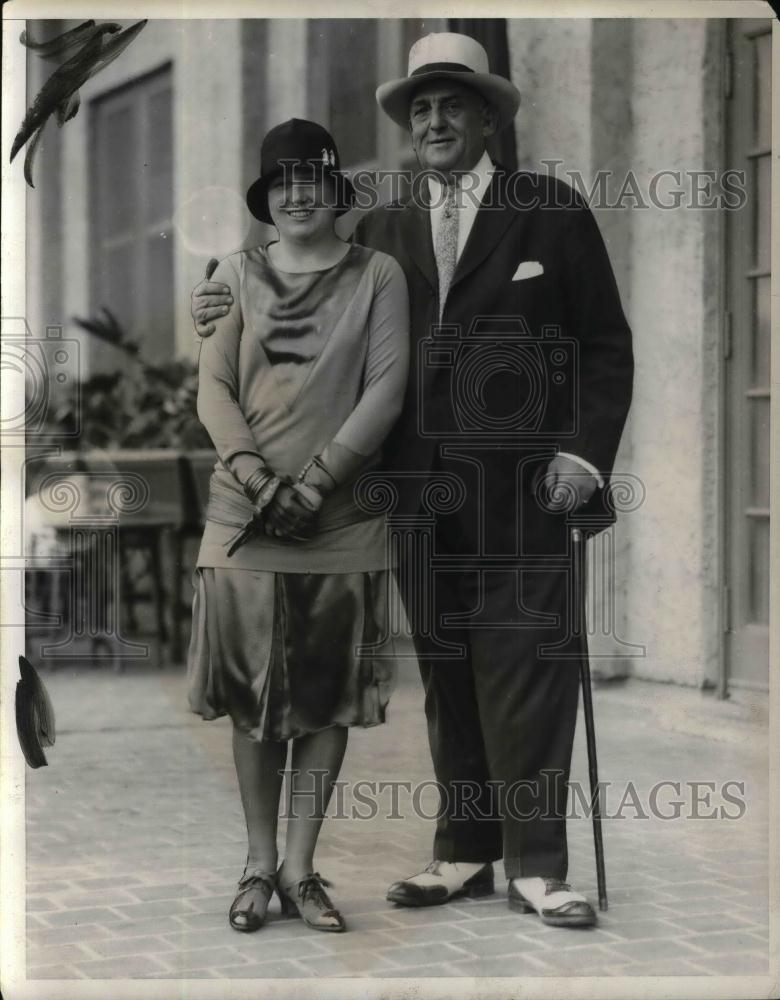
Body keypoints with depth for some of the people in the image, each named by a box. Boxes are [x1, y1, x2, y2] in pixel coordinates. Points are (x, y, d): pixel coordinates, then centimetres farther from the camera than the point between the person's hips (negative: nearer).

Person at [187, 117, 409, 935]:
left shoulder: (378, 276, 3)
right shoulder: (235, 274, 8)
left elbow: (385, 390, -4)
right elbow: (212, 388, 2)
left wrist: (314, 483, -12)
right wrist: (258, 478, -14)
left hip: (341, 521, -1)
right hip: (245, 520, 1)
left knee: (326, 701, 3)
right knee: (251, 700, 5)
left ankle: (299, 868, 13)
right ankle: (259, 864, 15)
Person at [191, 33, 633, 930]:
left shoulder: (552, 213, 5)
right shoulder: (382, 230, 16)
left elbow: (604, 345, 4)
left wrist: (584, 451, -8)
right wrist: (232, 315, 4)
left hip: (520, 484, -4)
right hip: (420, 485, 4)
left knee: (526, 666, -6)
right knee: (445, 671, 6)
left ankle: (536, 864, 0)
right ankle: (465, 852, 13)